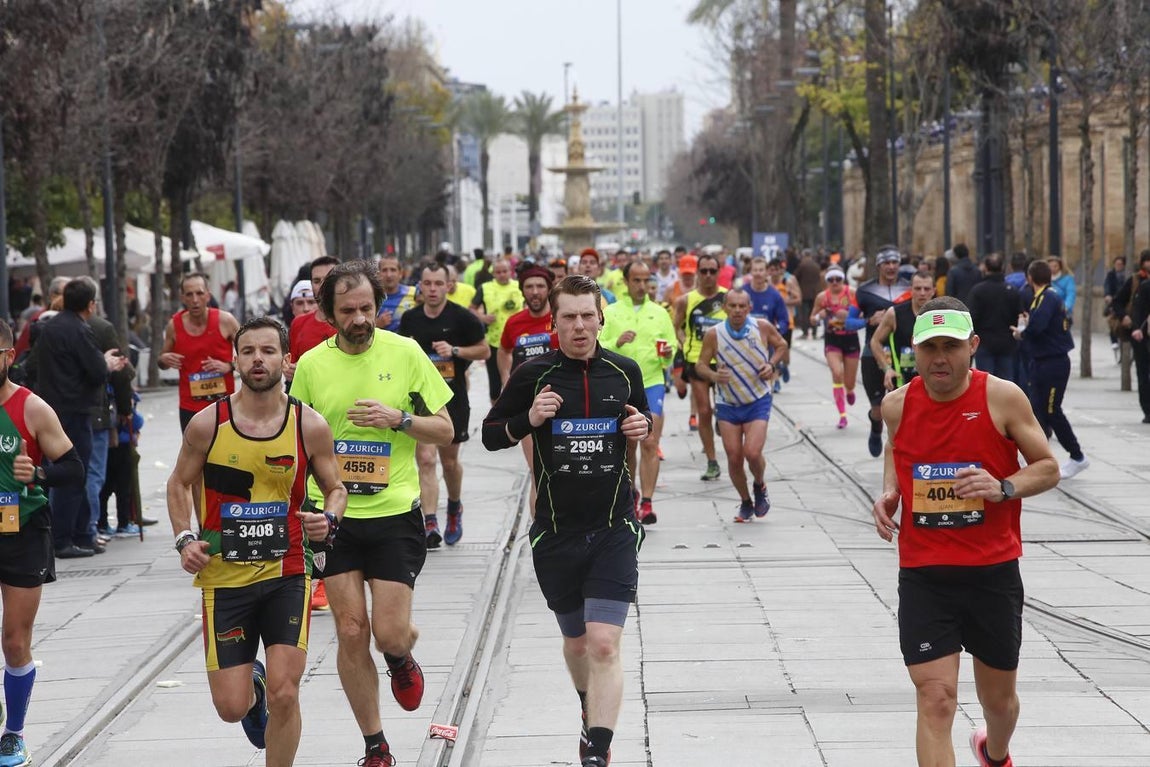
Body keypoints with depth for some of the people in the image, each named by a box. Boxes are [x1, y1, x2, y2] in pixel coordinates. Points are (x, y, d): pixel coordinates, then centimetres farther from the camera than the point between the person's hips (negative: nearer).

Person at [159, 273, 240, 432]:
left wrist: (229, 366, -17)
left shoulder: (224, 321, -8)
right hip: (190, 408, 1)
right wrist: (164, 360, -11)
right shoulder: (174, 325, -2)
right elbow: (163, 362, 12)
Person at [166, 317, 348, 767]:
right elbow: (180, 483, 9)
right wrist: (185, 540, -6)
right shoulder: (207, 424, -6)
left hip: (287, 574, 0)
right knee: (231, 708, 2)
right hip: (224, 578, 0)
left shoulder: (309, 426, -5)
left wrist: (329, 519, -14)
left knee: (285, 695, -13)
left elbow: (335, 488, 8)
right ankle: (253, 689, 41)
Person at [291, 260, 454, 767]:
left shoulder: (404, 353, -2)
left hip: (395, 515, -1)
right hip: (334, 517, 1)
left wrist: (398, 419, -16)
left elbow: (445, 431, 2)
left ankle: (401, 657, 33)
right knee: (351, 633, 0)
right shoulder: (311, 364, 1)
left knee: (390, 634, -6)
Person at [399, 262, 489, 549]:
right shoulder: (410, 318, 3)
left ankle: (454, 508, 42)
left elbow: (484, 350, -2)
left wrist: (455, 350, -15)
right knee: (425, 460, -12)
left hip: (453, 398, -1)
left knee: (449, 461, 13)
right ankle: (430, 525, -17)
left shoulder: (461, 317, -7)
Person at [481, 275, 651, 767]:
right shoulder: (534, 375, -4)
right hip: (555, 532, 1)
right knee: (576, 640, 16)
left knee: (604, 644, -14)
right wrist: (528, 419, -16)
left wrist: (642, 427, -3)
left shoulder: (624, 371, 2)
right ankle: (591, 716, 45)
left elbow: (642, 419, 20)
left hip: (614, 530, -1)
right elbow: (490, 435, 3)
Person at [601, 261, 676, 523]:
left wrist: (668, 353, -11)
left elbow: (672, 349, 11)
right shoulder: (610, 312, 4)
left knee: (649, 445, -13)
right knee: (626, 447, 9)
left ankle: (647, 503, -15)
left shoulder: (659, 313, 8)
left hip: (652, 384, 0)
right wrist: (617, 342, -19)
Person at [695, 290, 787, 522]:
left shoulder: (763, 327, -10)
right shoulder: (714, 334, -11)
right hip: (727, 404, 1)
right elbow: (700, 365, -2)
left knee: (752, 453, -15)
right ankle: (745, 503, 24)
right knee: (734, 457, 1)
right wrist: (713, 375, -24)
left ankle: (760, 486, 18)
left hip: (758, 401, -1)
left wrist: (771, 365, -10)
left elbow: (781, 345, 9)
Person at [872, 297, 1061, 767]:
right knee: (935, 700, -13)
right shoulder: (897, 405, -2)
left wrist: (1004, 488, -19)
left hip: (993, 572, 0)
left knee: (999, 698, 17)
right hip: (922, 575, 0)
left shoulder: (1003, 398, -9)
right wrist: (889, 493, 1)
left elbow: (1048, 468, 0)